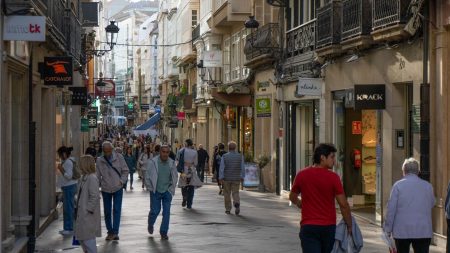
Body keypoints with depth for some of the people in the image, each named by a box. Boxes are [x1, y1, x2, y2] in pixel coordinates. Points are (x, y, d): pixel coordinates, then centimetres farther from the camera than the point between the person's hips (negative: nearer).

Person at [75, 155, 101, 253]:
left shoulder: (92, 178, -18)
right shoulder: (83, 177, 11)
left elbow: (95, 196, -22)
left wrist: (88, 210, -20)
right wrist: (78, 208, 14)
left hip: (88, 215, -10)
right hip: (82, 214, 10)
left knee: (88, 238, -5)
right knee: (81, 237, 17)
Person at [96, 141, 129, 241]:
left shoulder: (119, 157, -7)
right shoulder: (99, 160, -6)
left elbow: (125, 171, 1)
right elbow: (98, 176, 0)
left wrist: (122, 181, -10)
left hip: (117, 188, -1)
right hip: (106, 189, 1)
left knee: (117, 210, -8)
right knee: (107, 211, 8)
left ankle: (115, 232, -8)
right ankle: (110, 232, 20)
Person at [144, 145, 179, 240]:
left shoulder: (172, 163, -2)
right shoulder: (152, 162, -11)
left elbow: (175, 176, 10)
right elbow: (147, 177, -4)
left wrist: (171, 188, 5)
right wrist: (151, 188, -3)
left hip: (167, 192, 2)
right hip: (156, 192, -2)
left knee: (166, 212, -2)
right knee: (155, 211, 3)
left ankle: (164, 232, 8)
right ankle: (150, 225, 34)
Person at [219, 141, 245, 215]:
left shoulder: (224, 156, -5)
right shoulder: (240, 156, -2)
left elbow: (221, 168, -9)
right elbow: (242, 168, -1)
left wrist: (221, 178, -8)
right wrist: (242, 177, 8)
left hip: (226, 178, 0)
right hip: (236, 178, 1)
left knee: (227, 194, 11)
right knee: (235, 193, 5)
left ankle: (228, 209, 15)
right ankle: (237, 203, -23)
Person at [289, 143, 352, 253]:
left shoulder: (301, 175, -2)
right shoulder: (333, 177, -10)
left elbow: (292, 198, 14)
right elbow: (343, 205, -9)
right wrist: (349, 227, 2)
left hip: (308, 227, 0)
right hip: (328, 227, 0)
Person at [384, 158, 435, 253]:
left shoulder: (398, 185, -4)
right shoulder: (428, 186, 4)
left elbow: (391, 209, -5)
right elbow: (431, 205, 16)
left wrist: (388, 228, 1)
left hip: (402, 231, -1)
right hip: (423, 231, 1)